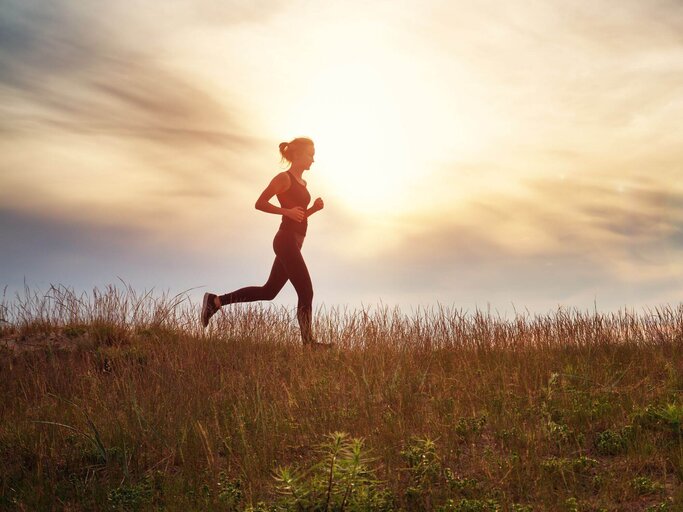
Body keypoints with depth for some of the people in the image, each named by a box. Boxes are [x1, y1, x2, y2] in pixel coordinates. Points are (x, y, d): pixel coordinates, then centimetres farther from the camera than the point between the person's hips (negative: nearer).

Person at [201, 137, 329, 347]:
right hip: (286, 240, -10)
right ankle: (308, 341, 0)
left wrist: (314, 208, 8)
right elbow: (260, 203, -12)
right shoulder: (284, 178, -8)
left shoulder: (302, 183, 19)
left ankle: (216, 301, 17)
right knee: (306, 292, -7)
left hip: (292, 243, 10)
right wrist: (287, 211, -21)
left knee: (269, 291, 11)